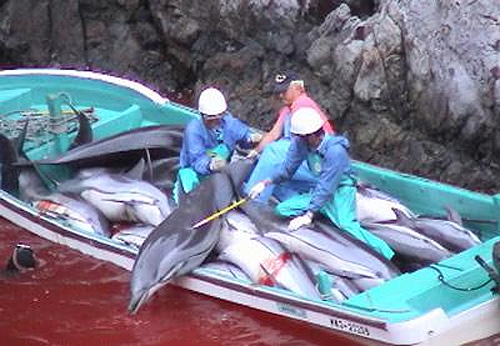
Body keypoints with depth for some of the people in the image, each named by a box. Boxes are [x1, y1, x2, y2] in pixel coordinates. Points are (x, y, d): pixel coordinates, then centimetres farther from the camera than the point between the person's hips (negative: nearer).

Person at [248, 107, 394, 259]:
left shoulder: (335, 151, -30)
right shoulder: (300, 143, -10)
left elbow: (326, 188, -30)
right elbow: (287, 170, 3)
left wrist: (308, 216, -32)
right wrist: (265, 182, -13)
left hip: (340, 191, -8)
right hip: (319, 189, 8)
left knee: (346, 226, -32)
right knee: (282, 209, -4)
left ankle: (390, 257, -31)